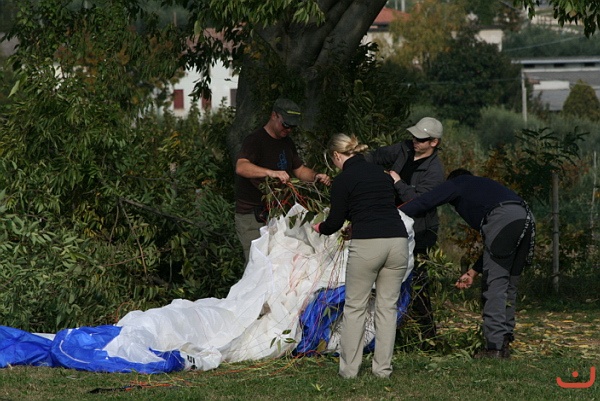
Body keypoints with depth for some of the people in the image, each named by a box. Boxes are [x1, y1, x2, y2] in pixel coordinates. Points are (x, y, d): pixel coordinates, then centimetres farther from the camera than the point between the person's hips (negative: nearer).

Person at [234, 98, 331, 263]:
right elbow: (241, 167, -31)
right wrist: (271, 173, -46)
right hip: (252, 217, -8)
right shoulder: (254, 140, -13)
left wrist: (316, 177, 2)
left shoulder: (287, 143, 16)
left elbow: (299, 169, 25)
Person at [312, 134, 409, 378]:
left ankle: (349, 368, 6)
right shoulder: (382, 174, 19)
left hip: (367, 243, -5)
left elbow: (335, 221, 5)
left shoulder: (343, 180, 1)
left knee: (355, 307, 6)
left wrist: (321, 228, 28)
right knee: (387, 307, 11)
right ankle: (383, 368, 11)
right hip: (397, 240, 5)